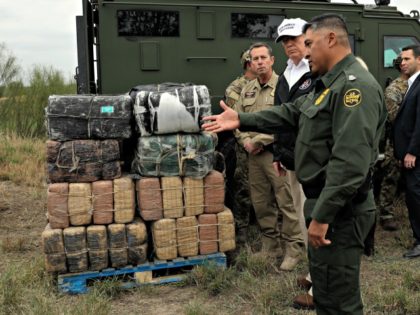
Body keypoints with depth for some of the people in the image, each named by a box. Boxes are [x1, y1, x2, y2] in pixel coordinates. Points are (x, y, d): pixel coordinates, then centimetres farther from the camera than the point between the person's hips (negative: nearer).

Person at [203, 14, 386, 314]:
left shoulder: (356, 85, -20)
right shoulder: (331, 84, 15)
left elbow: (350, 162, -27)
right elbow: (290, 113, 20)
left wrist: (322, 216, -26)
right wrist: (241, 120, 13)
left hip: (339, 211, -11)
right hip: (327, 203, 11)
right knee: (326, 291, 23)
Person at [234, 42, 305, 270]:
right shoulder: (247, 90, 15)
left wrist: (258, 141, -14)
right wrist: (245, 140, -2)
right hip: (254, 156, 7)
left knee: (286, 203, -4)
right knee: (261, 204, 13)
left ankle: (293, 249, 7)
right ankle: (270, 247, 27)